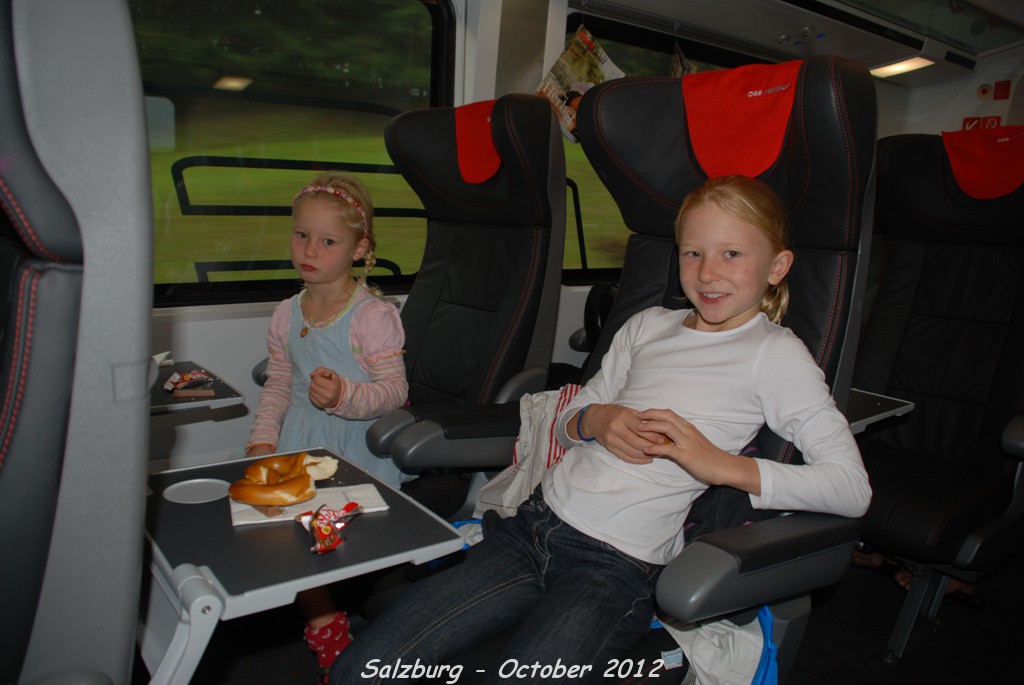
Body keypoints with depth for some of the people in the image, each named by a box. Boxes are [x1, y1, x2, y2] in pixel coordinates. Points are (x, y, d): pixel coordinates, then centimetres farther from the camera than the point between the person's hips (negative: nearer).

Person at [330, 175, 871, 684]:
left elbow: (852, 488, -9)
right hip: (532, 524, 5)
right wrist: (595, 420, -4)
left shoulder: (775, 354, -1)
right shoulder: (647, 325, 14)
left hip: (615, 568, -4)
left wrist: (723, 464, -18)